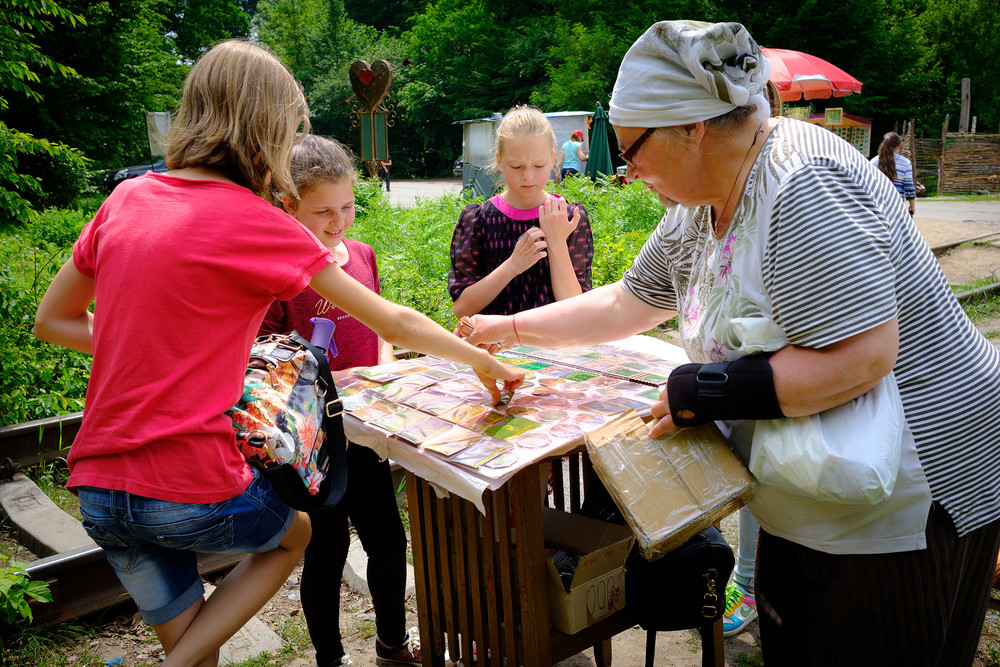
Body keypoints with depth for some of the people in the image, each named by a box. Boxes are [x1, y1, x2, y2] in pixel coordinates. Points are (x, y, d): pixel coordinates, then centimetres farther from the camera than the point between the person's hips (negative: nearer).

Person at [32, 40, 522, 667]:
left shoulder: (126, 199, 5)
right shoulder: (255, 221, -12)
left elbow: (52, 320, 16)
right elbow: (394, 322, -6)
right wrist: (485, 362, 7)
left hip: (99, 488, 6)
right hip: (192, 487, -6)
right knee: (296, 532, 26)